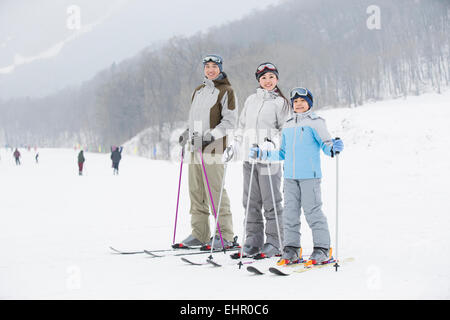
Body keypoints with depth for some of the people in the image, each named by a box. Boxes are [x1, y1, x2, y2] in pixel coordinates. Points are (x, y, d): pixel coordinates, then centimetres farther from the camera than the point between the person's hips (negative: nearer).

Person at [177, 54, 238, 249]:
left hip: (213, 147, -7)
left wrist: (212, 135, -18)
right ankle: (199, 234, 13)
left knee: (215, 190, -10)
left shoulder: (226, 92, -2)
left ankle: (225, 235, -5)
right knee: (196, 191, 6)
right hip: (195, 146, 7)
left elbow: (230, 121, -8)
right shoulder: (198, 91, 20)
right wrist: (187, 133, 11)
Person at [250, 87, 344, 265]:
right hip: (290, 176, 6)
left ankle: (322, 249, 1)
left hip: (310, 175, -6)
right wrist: (262, 154, 19)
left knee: (312, 211, -6)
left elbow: (326, 144, -3)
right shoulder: (287, 126, 19)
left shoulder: (316, 122, 3)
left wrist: (334, 148, -24)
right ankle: (291, 249, 12)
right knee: (290, 212, 5)